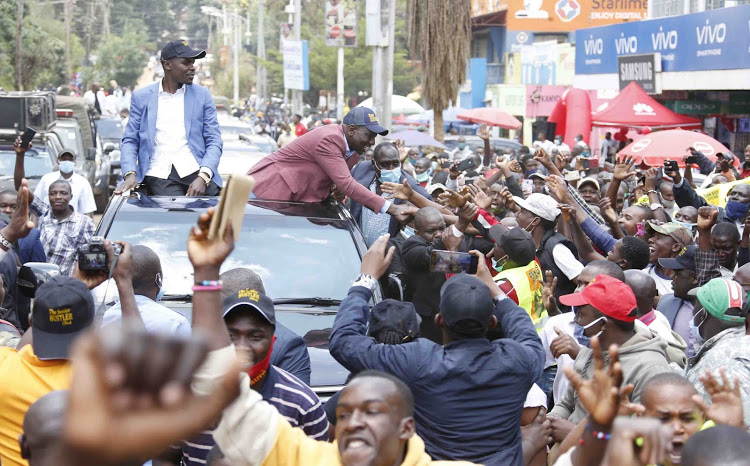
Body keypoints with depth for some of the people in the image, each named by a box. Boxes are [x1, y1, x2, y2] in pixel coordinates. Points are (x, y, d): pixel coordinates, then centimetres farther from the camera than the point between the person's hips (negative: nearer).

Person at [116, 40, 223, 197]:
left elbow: (214, 142, 7)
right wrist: (130, 174, -8)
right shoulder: (141, 97, 12)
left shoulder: (202, 95, 13)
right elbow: (130, 141, 12)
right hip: (160, 175, -2)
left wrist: (203, 177, -11)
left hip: (195, 171, 2)